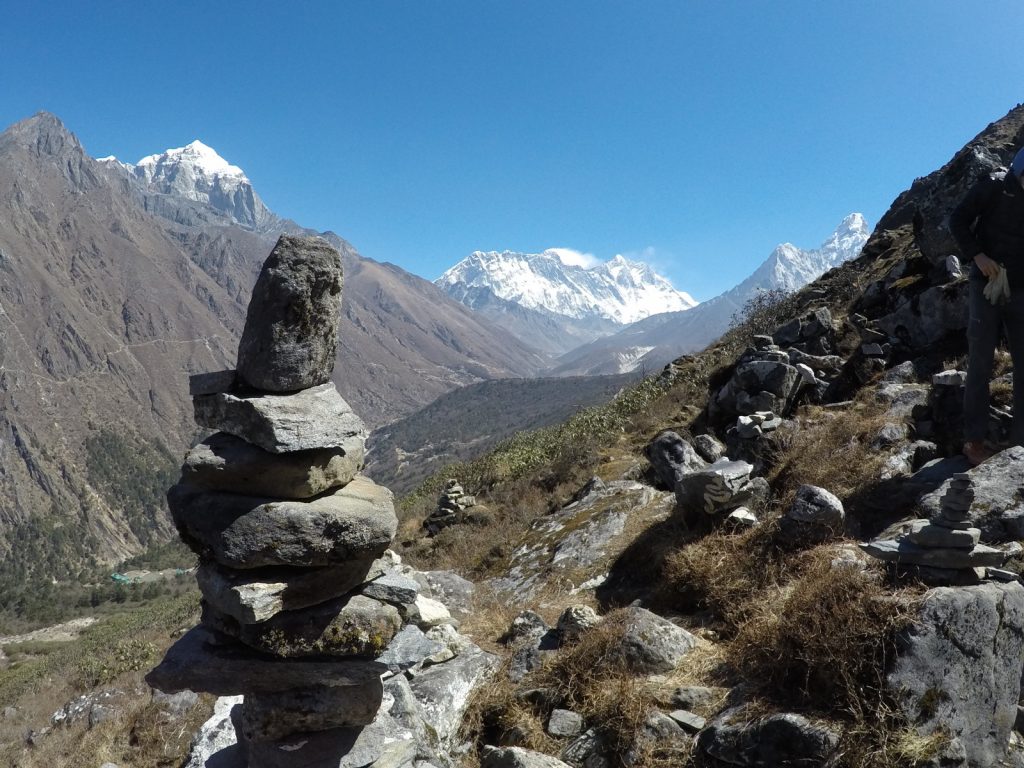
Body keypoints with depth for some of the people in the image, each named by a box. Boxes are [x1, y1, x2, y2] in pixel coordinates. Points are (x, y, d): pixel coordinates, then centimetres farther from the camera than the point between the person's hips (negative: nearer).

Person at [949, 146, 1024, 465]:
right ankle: (974, 440, 3)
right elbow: (958, 220, -4)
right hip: (987, 286, -4)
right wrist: (978, 255, -17)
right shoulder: (994, 186, -5)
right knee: (981, 365, -2)